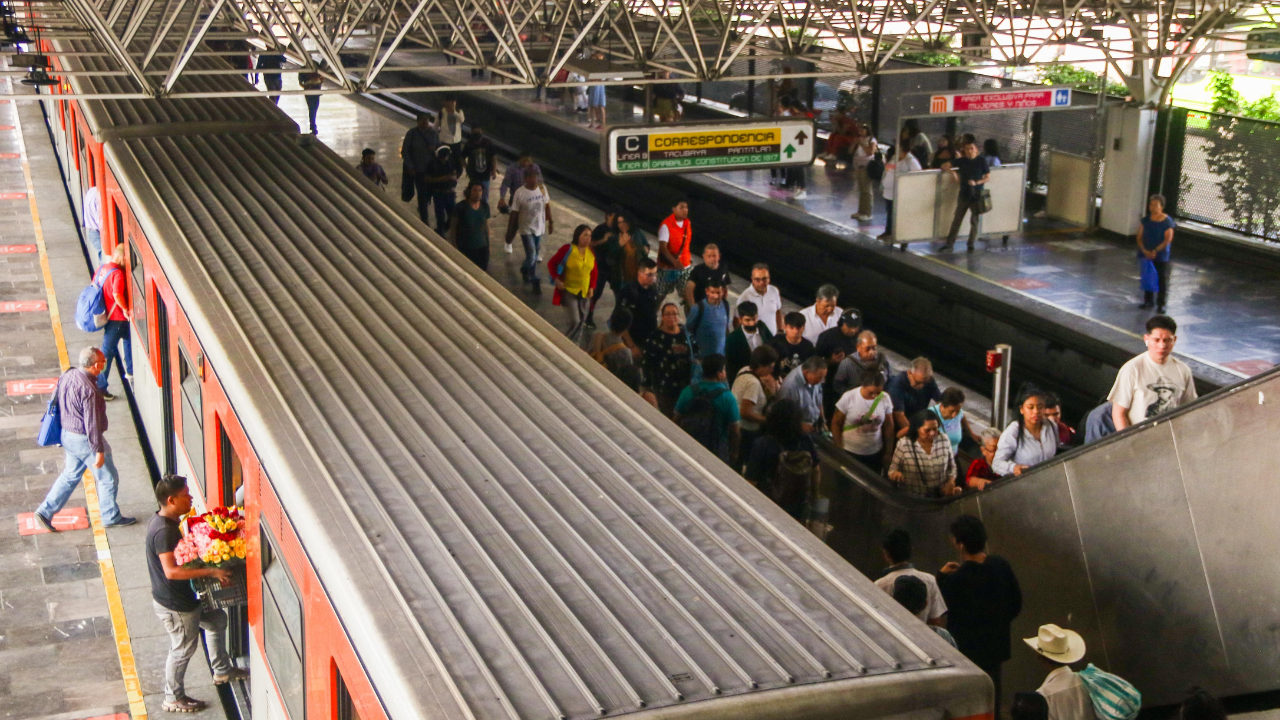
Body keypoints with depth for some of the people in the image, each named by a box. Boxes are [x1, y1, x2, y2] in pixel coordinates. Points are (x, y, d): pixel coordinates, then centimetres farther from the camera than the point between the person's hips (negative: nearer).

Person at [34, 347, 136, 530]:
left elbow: (55, 400, 12)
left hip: (67, 435, 9)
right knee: (108, 479, 10)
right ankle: (111, 517, 23)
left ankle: (45, 511, 24)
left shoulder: (67, 376, -2)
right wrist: (99, 451, -18)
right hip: (84, 440, -8)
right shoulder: (89, 389, -28)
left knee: (70, 475, 24)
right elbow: (92, 423, -25)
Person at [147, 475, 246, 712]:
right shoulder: (164, 531, -31)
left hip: (184, 597, 10)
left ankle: (222, 670, 43)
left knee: (217, 619, 24)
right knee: (184, 648, 9)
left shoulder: (164, 521, 0)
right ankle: (174, 699, 29)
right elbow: (171, 571, -38)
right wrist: (210, 572, -38)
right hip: (174, 605, -10)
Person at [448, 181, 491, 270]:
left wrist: (488, 244, 12)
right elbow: (453, 227, -7)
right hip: (465, 248, -3)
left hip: (482, 247, 3)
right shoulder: (460, 207, -13)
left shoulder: (485, 206, -1)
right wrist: (454, 246, -8)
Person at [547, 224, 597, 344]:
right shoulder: (568, 249, -14)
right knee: (575, 321, -12)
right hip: (568, 290, -5)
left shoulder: (591, 252, -1)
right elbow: (551, 263, -6)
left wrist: (592, 287, 2)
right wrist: (556, 279, -16)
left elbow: (594, 272, 13)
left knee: (581, 320, 13)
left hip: (584, 292, 5)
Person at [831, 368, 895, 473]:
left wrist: (888, 453, 7)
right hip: (850, 453, -2)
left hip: (875, 454, 2)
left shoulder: (885, 398, -9)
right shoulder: (848, 398, -14)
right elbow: (836, 424, -5)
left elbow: (888, 426, 2)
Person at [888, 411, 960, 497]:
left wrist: (951, 483, -4)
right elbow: (892, 470, 0)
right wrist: (895, 474, -23)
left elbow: (951, 467, 14)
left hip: (940, 496, 1)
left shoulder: (944, 440, 2)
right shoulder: (903, 444, -8)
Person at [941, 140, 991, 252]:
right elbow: (945, 165, 4)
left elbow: (988, 177, -1)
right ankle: (950, 243, 9)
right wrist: (953, 172, -12)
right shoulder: (962, 161, 3)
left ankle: (971, 245, 14)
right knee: (957, 218, 4)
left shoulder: (981, 161, -2)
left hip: (976, 195, -2)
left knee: (974, 220, 4)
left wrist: (977, 182, -16)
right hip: (963, 194, 2)